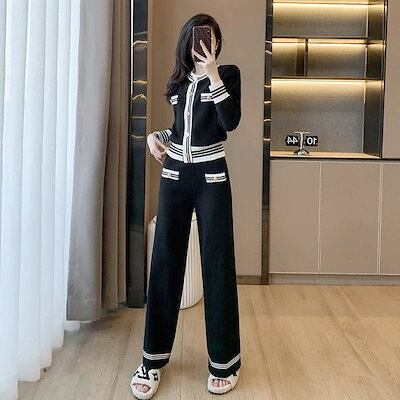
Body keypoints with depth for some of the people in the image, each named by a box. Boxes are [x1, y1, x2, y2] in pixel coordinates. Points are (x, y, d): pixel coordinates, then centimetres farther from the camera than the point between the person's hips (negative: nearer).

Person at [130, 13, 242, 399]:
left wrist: (213, 74, -18)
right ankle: (154, 357, 11)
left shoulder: (228, 73, 0)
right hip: (174, 175, 4)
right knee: (165, 261, 2)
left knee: (217, 264, -2)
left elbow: (230, 122, -15)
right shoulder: (178, 80, 14)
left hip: (212, 178, -4)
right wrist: (157, 135, 6)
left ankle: (224, 360, 9)